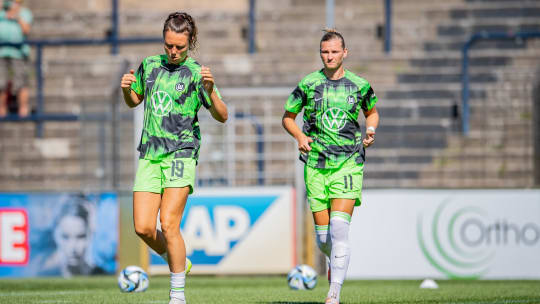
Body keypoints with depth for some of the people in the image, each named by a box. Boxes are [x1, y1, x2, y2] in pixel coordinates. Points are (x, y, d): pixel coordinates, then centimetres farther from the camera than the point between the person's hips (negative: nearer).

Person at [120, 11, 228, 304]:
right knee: (143, 227, -5)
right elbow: (134, 100, 26)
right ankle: (177, 262, 23)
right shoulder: (150, 65, 12)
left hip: (181, 153, -5)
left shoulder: (195, 72, -2)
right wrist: (127, 89, 3)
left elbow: (221, 116, -4)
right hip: (149, 154, 5)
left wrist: (210, 91, -23)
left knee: (169, 224, -14)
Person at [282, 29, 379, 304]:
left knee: (339, 228, -17)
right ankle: (336, 262, 38)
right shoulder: (308, 84, 3)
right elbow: (288, 117, 15)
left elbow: (372, 112, 23)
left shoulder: (359, 85, 4)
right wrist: (300, 136, -5)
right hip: (316, 165, 1)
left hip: (348, 164, -1)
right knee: (323, 237, 2)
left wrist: (371, 131, 3)